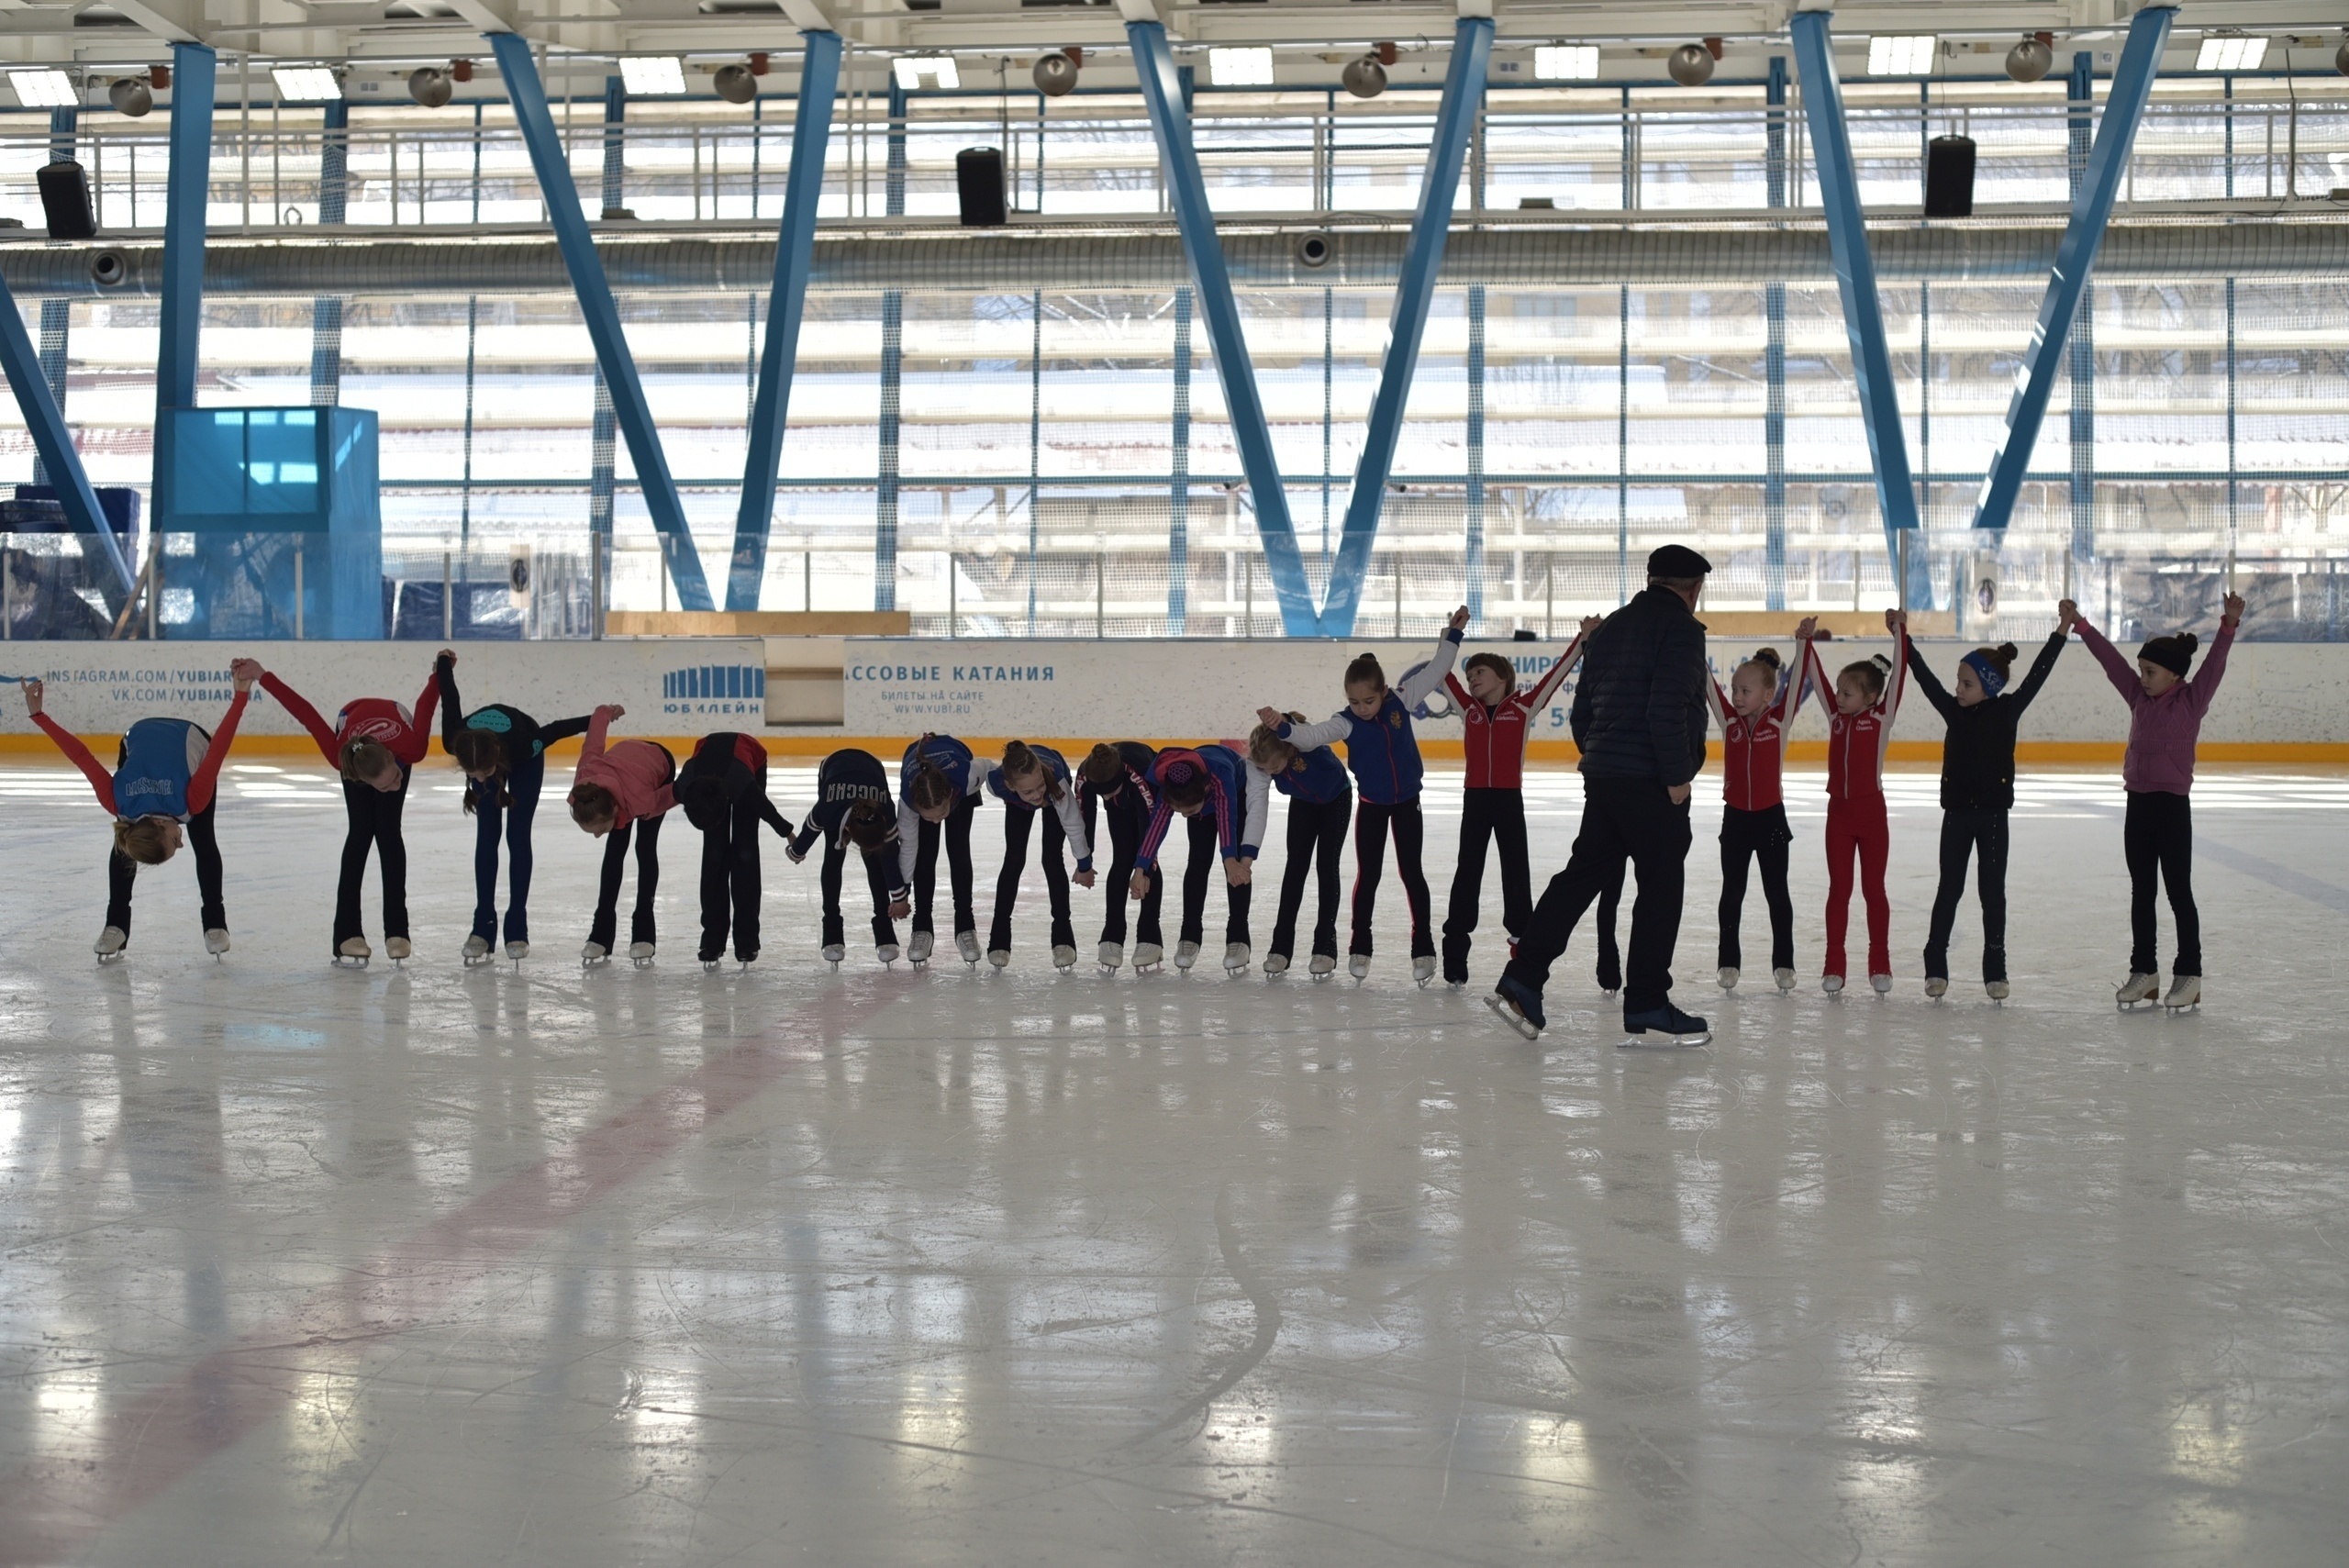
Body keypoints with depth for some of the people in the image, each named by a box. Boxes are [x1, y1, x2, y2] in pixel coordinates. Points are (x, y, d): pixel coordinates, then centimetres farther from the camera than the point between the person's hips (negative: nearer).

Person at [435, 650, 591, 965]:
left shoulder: (521, 745, -46)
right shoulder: (456, 743, -38)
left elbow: (556, 729, -28)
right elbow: (450, 700, -19)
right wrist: (444, 663, -1)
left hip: (524, 761, -2)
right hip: (485, 749, 2)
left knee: (517, 837, -7)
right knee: (487, 838, -5)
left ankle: (517, 928, -5)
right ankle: (483, 926, -2)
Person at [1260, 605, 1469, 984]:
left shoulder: (1401, 701, -12)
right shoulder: (1345, 722, -17)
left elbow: (1435, 671, -4)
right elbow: (1312, 736, -30)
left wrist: (1452, 633, -8)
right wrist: (1283, 728, -48)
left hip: (1407, 801, 1)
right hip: (1371, 805, -1)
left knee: (1411, 872, 4)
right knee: (1368, 874, 5)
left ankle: (1423, 948, 11)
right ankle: (1359, 947, 16)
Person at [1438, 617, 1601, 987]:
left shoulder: (1524, 707, 2)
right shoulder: (1468, 709, 8)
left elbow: (1555, 673, -1)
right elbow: (1445, 673, 9)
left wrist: (1584, 638, -5)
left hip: (1509, 800, -2)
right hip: (1475, 799, 2)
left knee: (1516, 871, 6)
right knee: (1468, 870, 6)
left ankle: (1522, 938, 15)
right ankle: (1456, 940, 10)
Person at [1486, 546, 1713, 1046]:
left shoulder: (1611, 628, 17)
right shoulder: (1681, 628, -9)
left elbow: (1581, 713, 18)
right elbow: (1667, 709, -20)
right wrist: (1678, 776, -16)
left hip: (1602, 777, 8)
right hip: (1650, 780, -8)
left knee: (1581, 874, 12)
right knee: (1661, 887, 0)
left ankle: (1521, 982, 9)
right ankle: (1646, 1008, 5)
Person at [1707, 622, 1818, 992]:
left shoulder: (1780, 721, -5)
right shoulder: (1729, 721, 0)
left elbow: (1797, 681, -12)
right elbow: (1708, 685, -5)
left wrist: (1803, 642, -21)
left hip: (1771, 817, -2)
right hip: (1735, 818, 2)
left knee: (1777, 893, 6)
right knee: (1732, 893, 8)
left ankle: (1783, 962, 14)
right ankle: (1729, 962, 16)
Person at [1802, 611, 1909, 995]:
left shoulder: (1881, 718, -4)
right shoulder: (1836, 717, 6)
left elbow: (1898, 675, -9)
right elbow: (1818, 679, 10)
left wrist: (1898, 632, -12)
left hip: (1871, 811, -3)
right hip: (1839, 811, 3)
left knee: (1873, 888, 5)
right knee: (1838, 888, 6)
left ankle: (1880, 963, 13)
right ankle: (1834, 964, 9)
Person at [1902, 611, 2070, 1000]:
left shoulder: (2007, 711, -4)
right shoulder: (1954, 711, 2)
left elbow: (2037, 675, -7)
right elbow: (1925, 677, 4)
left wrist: (2061, 634, -12)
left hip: (1993, 813, -2)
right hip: (1957, 812, 2)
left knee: (1992, 892, 4)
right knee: (1949, 890, 7)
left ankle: (1995, 970, 10)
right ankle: (1935, 967, 11)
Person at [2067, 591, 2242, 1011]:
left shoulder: (2192, 700, -7)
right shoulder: (2140, 698, 7)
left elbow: (2214, 664, -19)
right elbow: (2111, 659, 10)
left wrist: (2229, 625, -32)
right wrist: (2079, 625, 10)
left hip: (2173, 805, -6)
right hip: (2138, 803, 6)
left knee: (2179, 892, 0)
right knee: (2141, 892, 11)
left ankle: (2189, 974, 8)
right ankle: (2144, 971, 19)